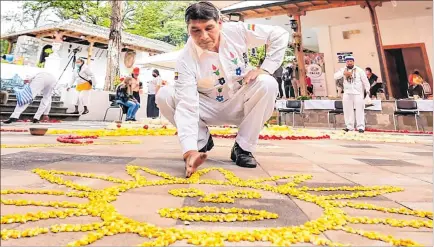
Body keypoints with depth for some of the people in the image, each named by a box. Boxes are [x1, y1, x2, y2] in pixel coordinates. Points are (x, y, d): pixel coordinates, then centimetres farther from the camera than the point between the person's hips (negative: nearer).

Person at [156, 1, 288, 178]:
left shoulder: (236, 31, -18)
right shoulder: (186, 60, -24)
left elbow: (280, 35, -8)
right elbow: (187, 106, -32)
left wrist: (265, 68, -22)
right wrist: (189, 149, -44)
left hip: (240, 105, 1)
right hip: (209, 108, 0)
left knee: (267, 84, -31)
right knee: (164, 96, -22)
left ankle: (243, 148, -13)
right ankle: (202, 140, 1)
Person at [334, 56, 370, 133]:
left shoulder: (359, 70, 2)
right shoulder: (343, 70, 7)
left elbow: (365, 80, 3)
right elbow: (335, 76, -8)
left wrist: (367, 90, 0)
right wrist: (343, 73, -22)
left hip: (358, 93, -3)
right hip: (347, 93, 3)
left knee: (359, 109, -4)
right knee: (347, 110, 5)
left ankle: (361, 126, -1)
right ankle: (349, 126, 13)